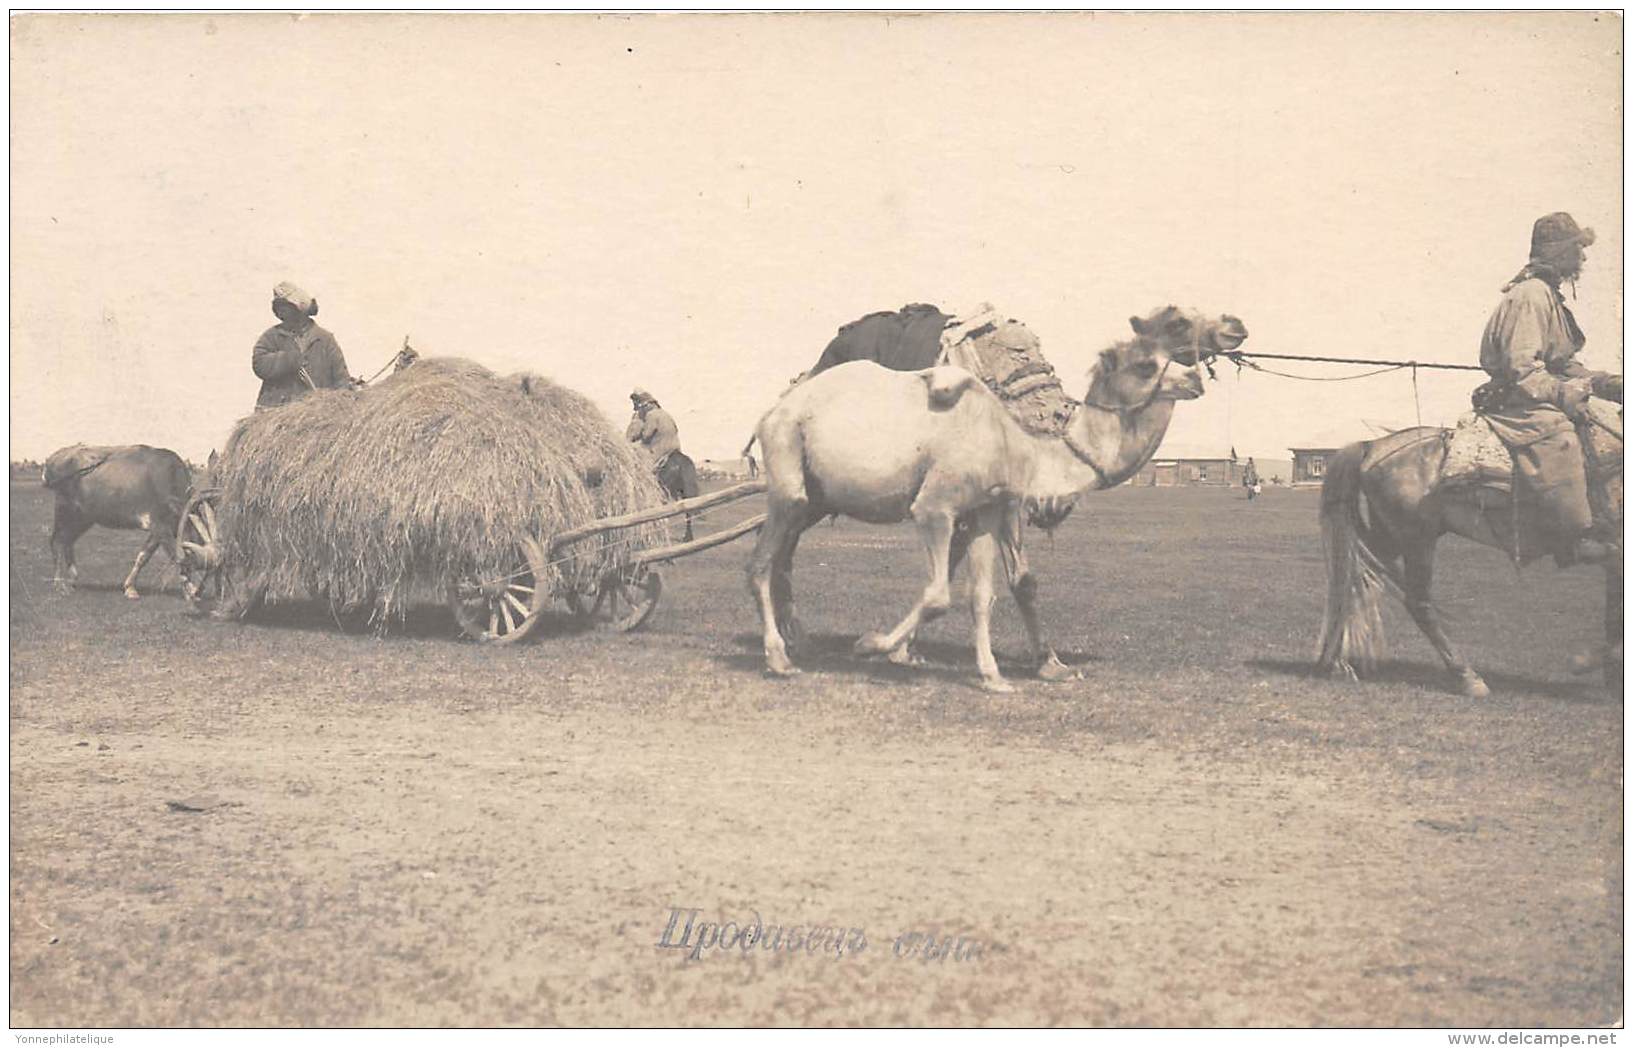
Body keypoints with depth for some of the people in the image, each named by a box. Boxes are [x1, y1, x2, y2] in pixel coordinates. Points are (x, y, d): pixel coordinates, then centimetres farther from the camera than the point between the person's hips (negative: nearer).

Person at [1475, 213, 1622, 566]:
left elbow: (1563, 363, 23)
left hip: (1535, 399, 11)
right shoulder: (1530, 295, -14)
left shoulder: (1548, 295, 20)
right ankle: (1572, 540, -24)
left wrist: (1602, 382, 11)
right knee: (1558, 441, -27)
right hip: (1516, 403, -11)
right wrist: (1562, 393, -25)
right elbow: (1521, 367, -22)